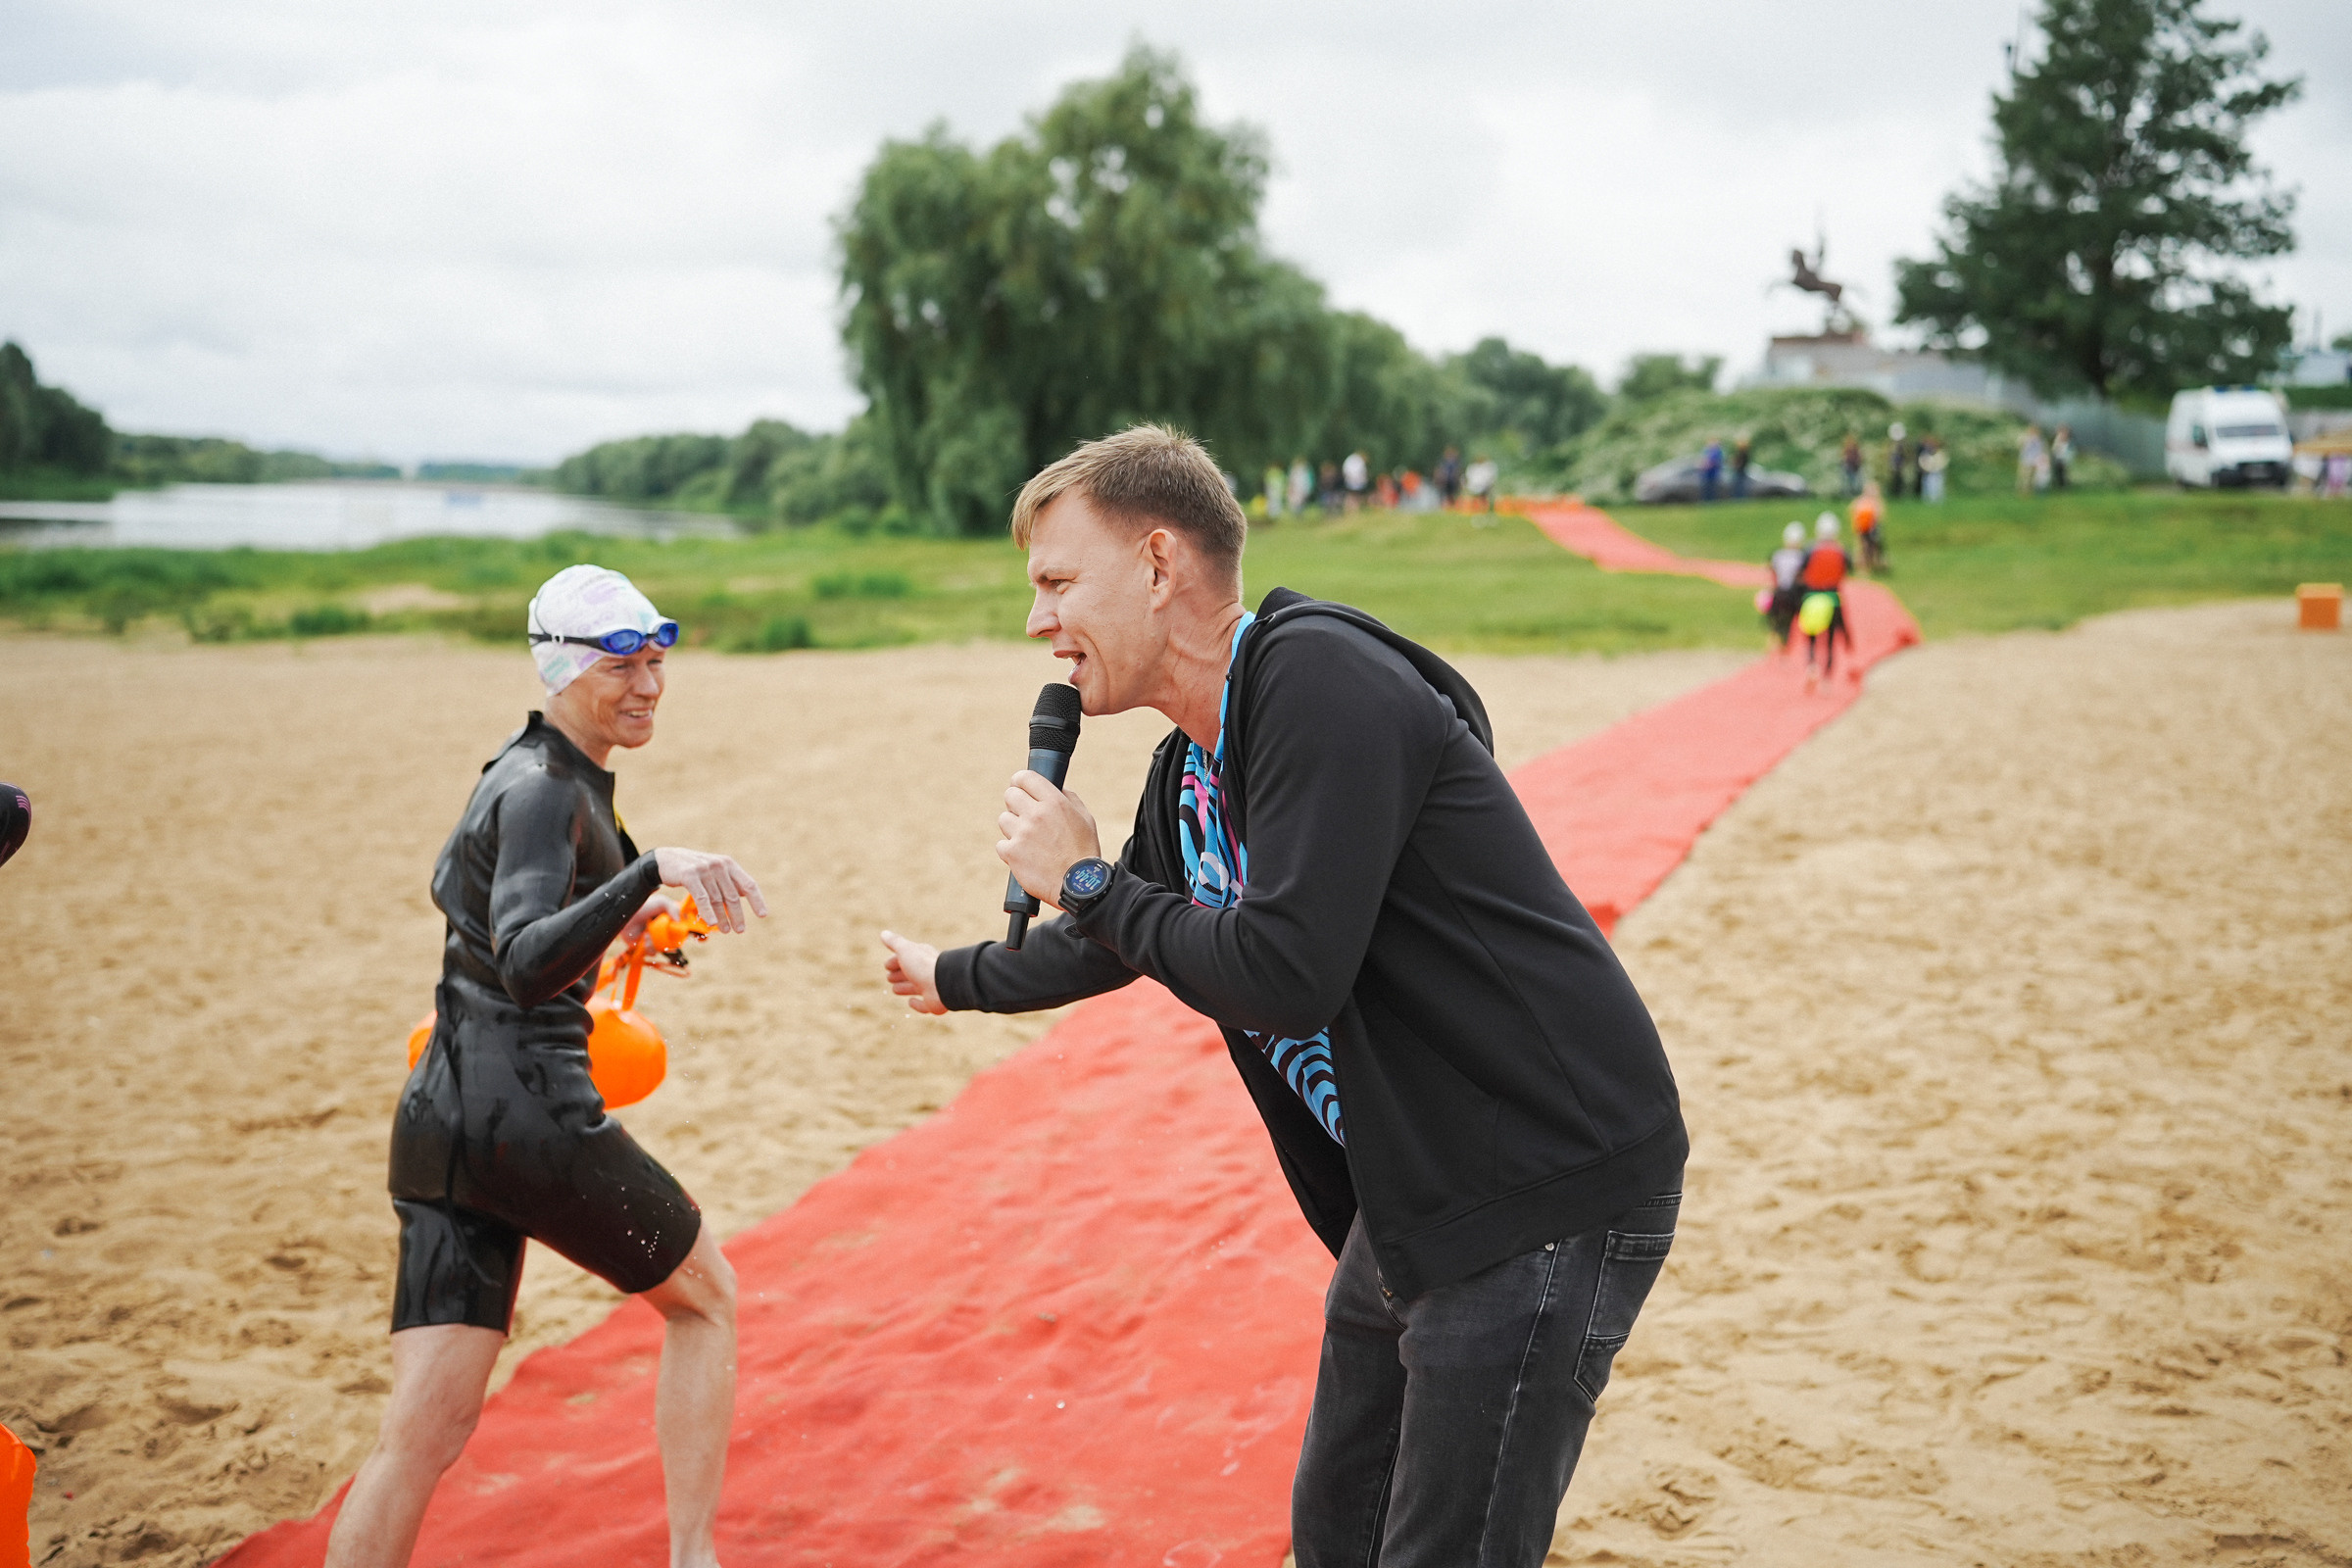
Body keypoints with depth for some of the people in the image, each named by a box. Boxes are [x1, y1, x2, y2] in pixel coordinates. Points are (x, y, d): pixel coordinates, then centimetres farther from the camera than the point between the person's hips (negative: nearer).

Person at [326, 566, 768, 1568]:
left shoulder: (519, 772, 16)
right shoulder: (545, 793, -14)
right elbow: (526, 966, -30)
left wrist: (606, 916, 39)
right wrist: (650, 871, -42)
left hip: (441, 1123, 8)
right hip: (531, 1115, -8)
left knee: (422, 1435, 3)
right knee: (704, 1297, 16)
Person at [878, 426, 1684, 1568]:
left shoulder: (1318, 679, -20)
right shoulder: (1191, 769, 10)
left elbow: (1287, 974, -27)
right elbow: (1116, 945, 29)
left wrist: (1084, 880, -12)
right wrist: (954, 980, 44)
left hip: (1546, 1193, -10)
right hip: (1414, 1195, 10)